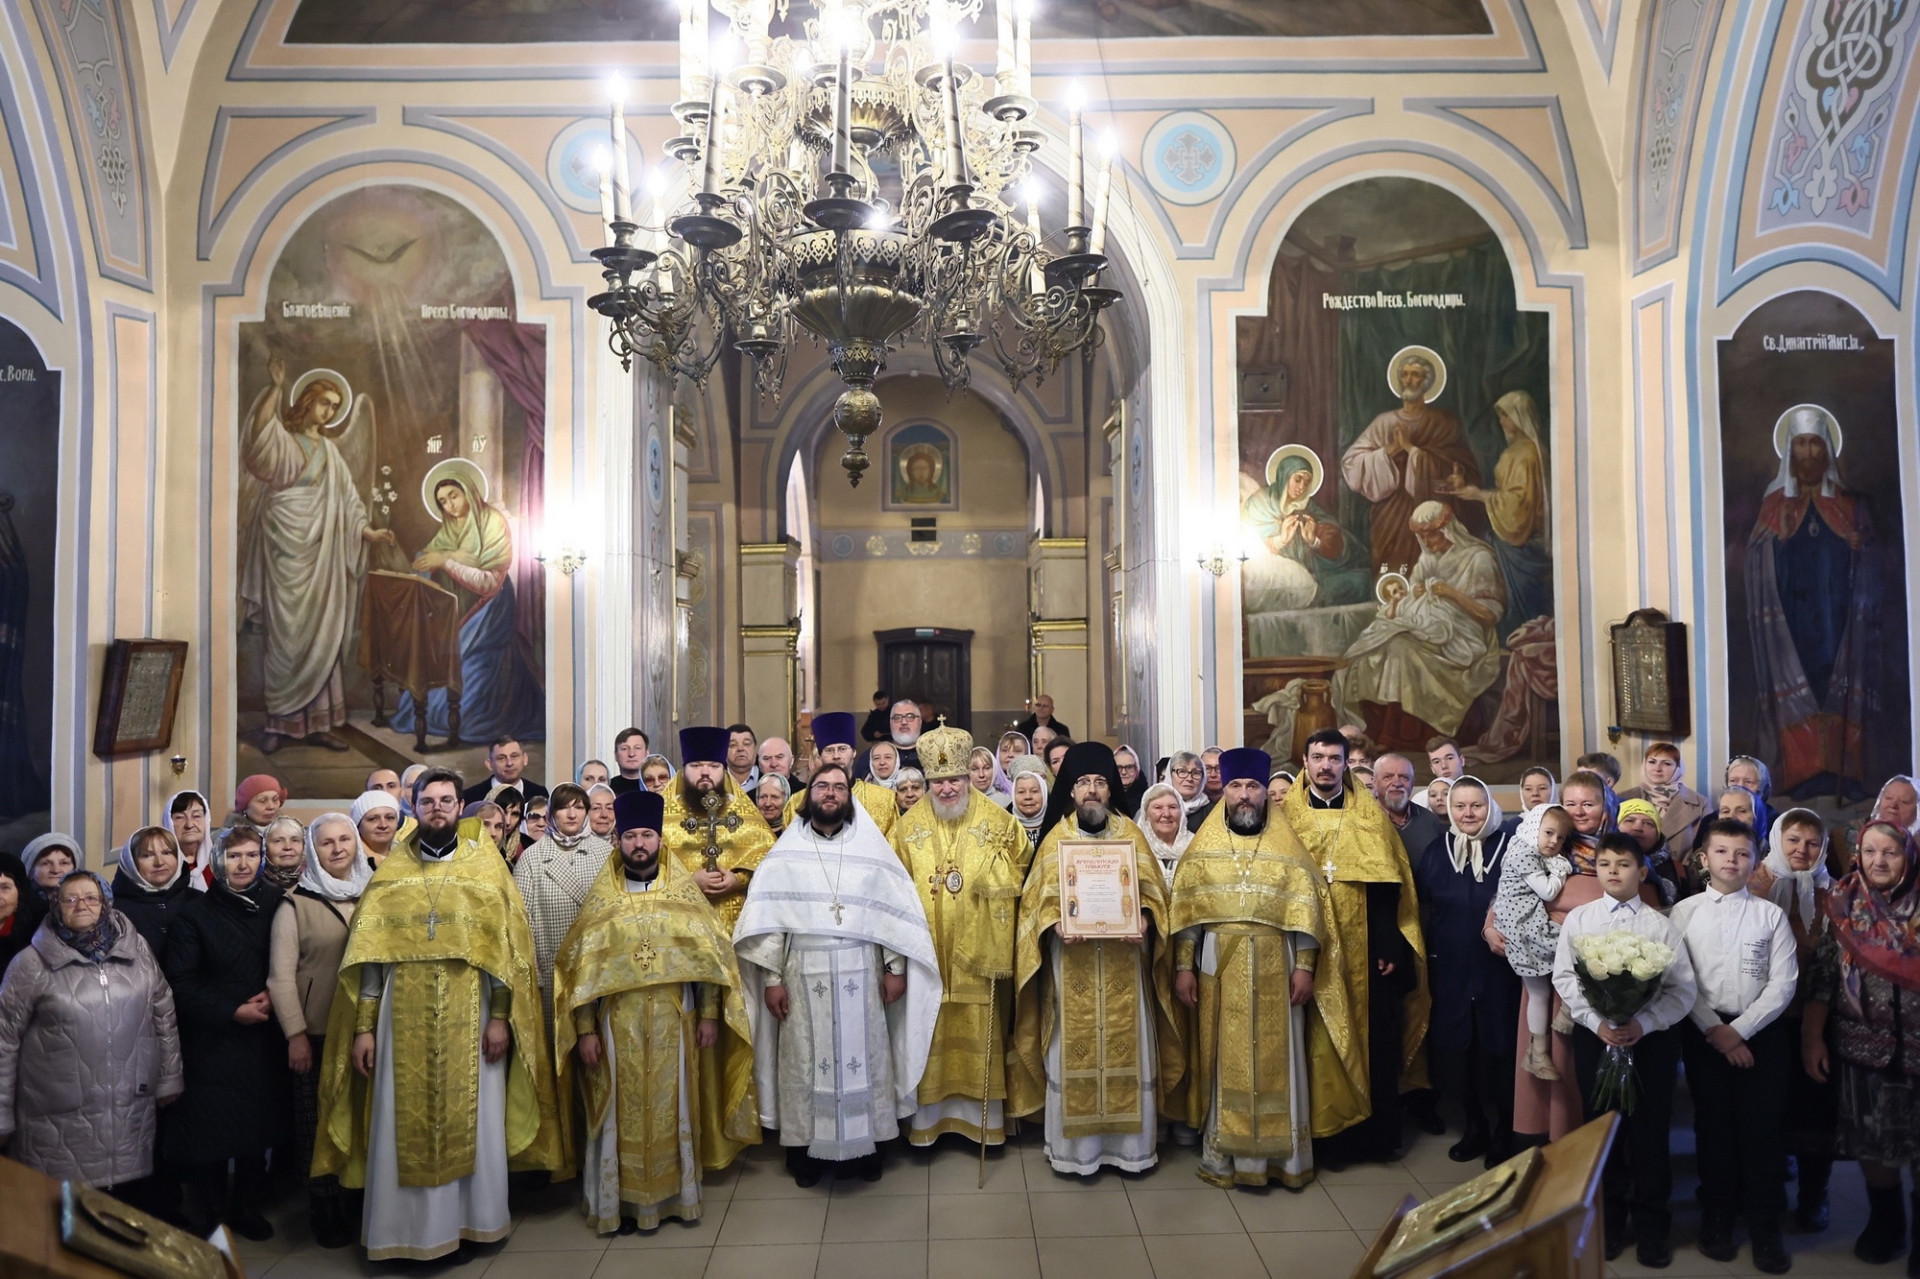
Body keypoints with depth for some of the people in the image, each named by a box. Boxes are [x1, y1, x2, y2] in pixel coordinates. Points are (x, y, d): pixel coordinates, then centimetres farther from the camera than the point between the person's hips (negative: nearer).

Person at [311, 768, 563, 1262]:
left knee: (471, 1123, 6)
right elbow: (367, 956, 4)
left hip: (471, 1018, -1)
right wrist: (363, 1027, -2)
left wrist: (501, 1017, -7)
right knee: (403, 1127, 5)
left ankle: (470, 1222, 22)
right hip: (404, 1020, 1)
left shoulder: (487, 864, 2)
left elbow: (508, 946, -1)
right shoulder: (390, 872, 6)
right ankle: (408, 1228, 19)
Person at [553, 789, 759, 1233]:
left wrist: (710, 1014, -2)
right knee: (620, 1113, 5)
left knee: (674, 1108, 9)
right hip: (617, 1025, 0)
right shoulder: (601, 897, 2)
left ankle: (676, 1193, 23)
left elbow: (710, 955, 3)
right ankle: (619, 1200, 18)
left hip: (674, 1023, 1)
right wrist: (585, 1030, -6)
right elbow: (580, 967, -1)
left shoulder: (684, 891, 3)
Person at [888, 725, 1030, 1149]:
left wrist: (995, 878, -9)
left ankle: (980, 1114, 17)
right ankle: (928, 1114, 15)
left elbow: (1019, 868, 7)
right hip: (926, 951, 1)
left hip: (977, 952, -1)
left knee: (979, 1033, 5)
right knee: (928, 1036, 4)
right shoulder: (909, 826, 4)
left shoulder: (998, 822, 1)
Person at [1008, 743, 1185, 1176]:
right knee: (1074, 1049, 0)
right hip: (1072, 964, -1)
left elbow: (1152, 891, 5)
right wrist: (1055, 924, -16)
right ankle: (1076, 1146, 10)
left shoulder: (1131, 834, 8)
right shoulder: (1056, 838, 6)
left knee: (1128, 1046, 3)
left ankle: (1130, 1143, 15)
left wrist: (1143, 920, -14)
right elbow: (1039, 898, 4)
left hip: (1124, 963, 1)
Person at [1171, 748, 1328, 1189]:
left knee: (1275, 1060, 4)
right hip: (1218, 967, 0)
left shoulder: (1287, 845, 4)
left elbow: (1305, 908, 1)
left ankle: (1280, 1154, 15)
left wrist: (1304, 966, -6)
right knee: (1224, 1060, 5)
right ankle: (1224, 1155, 14)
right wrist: (1184, 967, -3)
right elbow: (1184, 910, 2)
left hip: (1274, 968, 0)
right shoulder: (1203, 847, 5)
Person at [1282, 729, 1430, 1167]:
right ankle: (1321, 1131, 15)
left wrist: (1391, 946, -6)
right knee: (1317, 1043, 3)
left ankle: (1372, 1132, 19)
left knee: (1372, 1039, 5)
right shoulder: (1288, 813, 4)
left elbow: (1388, 885, 2)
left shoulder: (1370, 813, 6)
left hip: (1363, 948, 1)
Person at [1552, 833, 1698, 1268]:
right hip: (1594, 1035, 1)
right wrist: (1597, 1022, -13)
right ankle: (1610, 1220, 27)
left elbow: (1682, 990, -6)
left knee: (1650, 1130, 7)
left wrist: (1643, 1024, -18)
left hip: (1651, 1037, -1)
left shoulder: (1661, 925, -2)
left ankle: (1651, 1225, 24)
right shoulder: (1578, 919, 1)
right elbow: (1564, 979, -2)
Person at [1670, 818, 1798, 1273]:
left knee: (1761, 1127, 1)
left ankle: (1764, 1227, 15)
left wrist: (1739, 1029, -11)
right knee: (1713, 1125, 8)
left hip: (1761, 1032, 0)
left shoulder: (1771, 915, 2)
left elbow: (1783, 982, -3)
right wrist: (1714, 1030, -10)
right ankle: (1717, 1218, 22)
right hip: (1703, 1033, 0)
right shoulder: (1684, 912, 2)